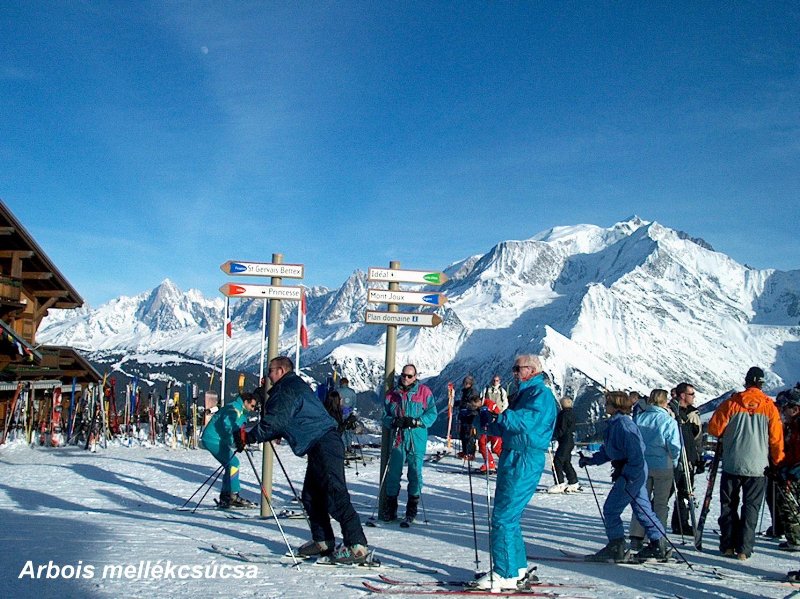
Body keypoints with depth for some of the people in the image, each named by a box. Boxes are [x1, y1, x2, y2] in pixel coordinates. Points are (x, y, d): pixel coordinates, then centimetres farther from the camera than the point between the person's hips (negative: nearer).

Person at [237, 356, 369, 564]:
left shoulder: (289, 389, -9)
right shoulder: (293, 387, 24)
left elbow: (276, 422, -17)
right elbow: (284, 423, 27)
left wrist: (249, 437, -7)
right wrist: (252, 435, 21)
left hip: (325, 446, -11)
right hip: (319, 447, 11)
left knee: (335, 495, -13)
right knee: (311, 495, 13)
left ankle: (357, 546, -15)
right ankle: (322, 541, 18)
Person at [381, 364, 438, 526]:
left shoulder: (424, 392, 2)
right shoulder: (392, 394, 9)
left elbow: (432, 413, -1)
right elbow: (385, 416, 10)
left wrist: (416, 421, -15)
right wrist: (394, 421, -12)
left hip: (417, 440, -2)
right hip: (397, 438, 2)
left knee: (415, 473, 2)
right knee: (393, 472, 2)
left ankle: (412, 510, 11)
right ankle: (390, 509, 12)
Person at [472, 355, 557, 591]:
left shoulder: (541, 394, -9)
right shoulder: (524, 393, 20)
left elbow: (526, 421, -26)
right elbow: (507, 427, 19)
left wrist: (496, 417, -31)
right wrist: (484, 421, 6)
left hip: (525, 462, -10)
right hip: (512, 459, 10)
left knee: (503, 517, -10)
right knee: (509, 516, 15)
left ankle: (505, 574, -6)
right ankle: (517, 567, 26)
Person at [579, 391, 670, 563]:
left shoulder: (623, 424, -19)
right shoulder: (614, 424, 12)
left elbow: (636, 452, -24)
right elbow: (607, 451, 19)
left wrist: (625, 474, -24)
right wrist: (591, 460, 10)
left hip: (632, 473, -10)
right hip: (634, 473, 10)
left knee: (611, 509, -5)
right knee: (642, 509, 15)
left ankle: (616, 548, 1)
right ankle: (659, 546, 23)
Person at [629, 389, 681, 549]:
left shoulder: (638, 418, 0)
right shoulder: (669, 421, -12)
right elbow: (674, 446, -12)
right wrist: (674, 463, 5)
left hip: (641, 466, 4)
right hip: (663, 467, -3)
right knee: (661, 503, 8)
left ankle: (636, 537, 11)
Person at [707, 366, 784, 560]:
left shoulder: (731, 403, -5)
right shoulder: (769, 407, -2)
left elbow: (714, 429, -3)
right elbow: (776, 438, 1)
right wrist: (777, 461, 15)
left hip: (731, 465, 0)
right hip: (757, 466, 0)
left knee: (729, 506, 12)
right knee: (751, 508, 7)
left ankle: (728, 545, 12)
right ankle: (743, 549, 3)